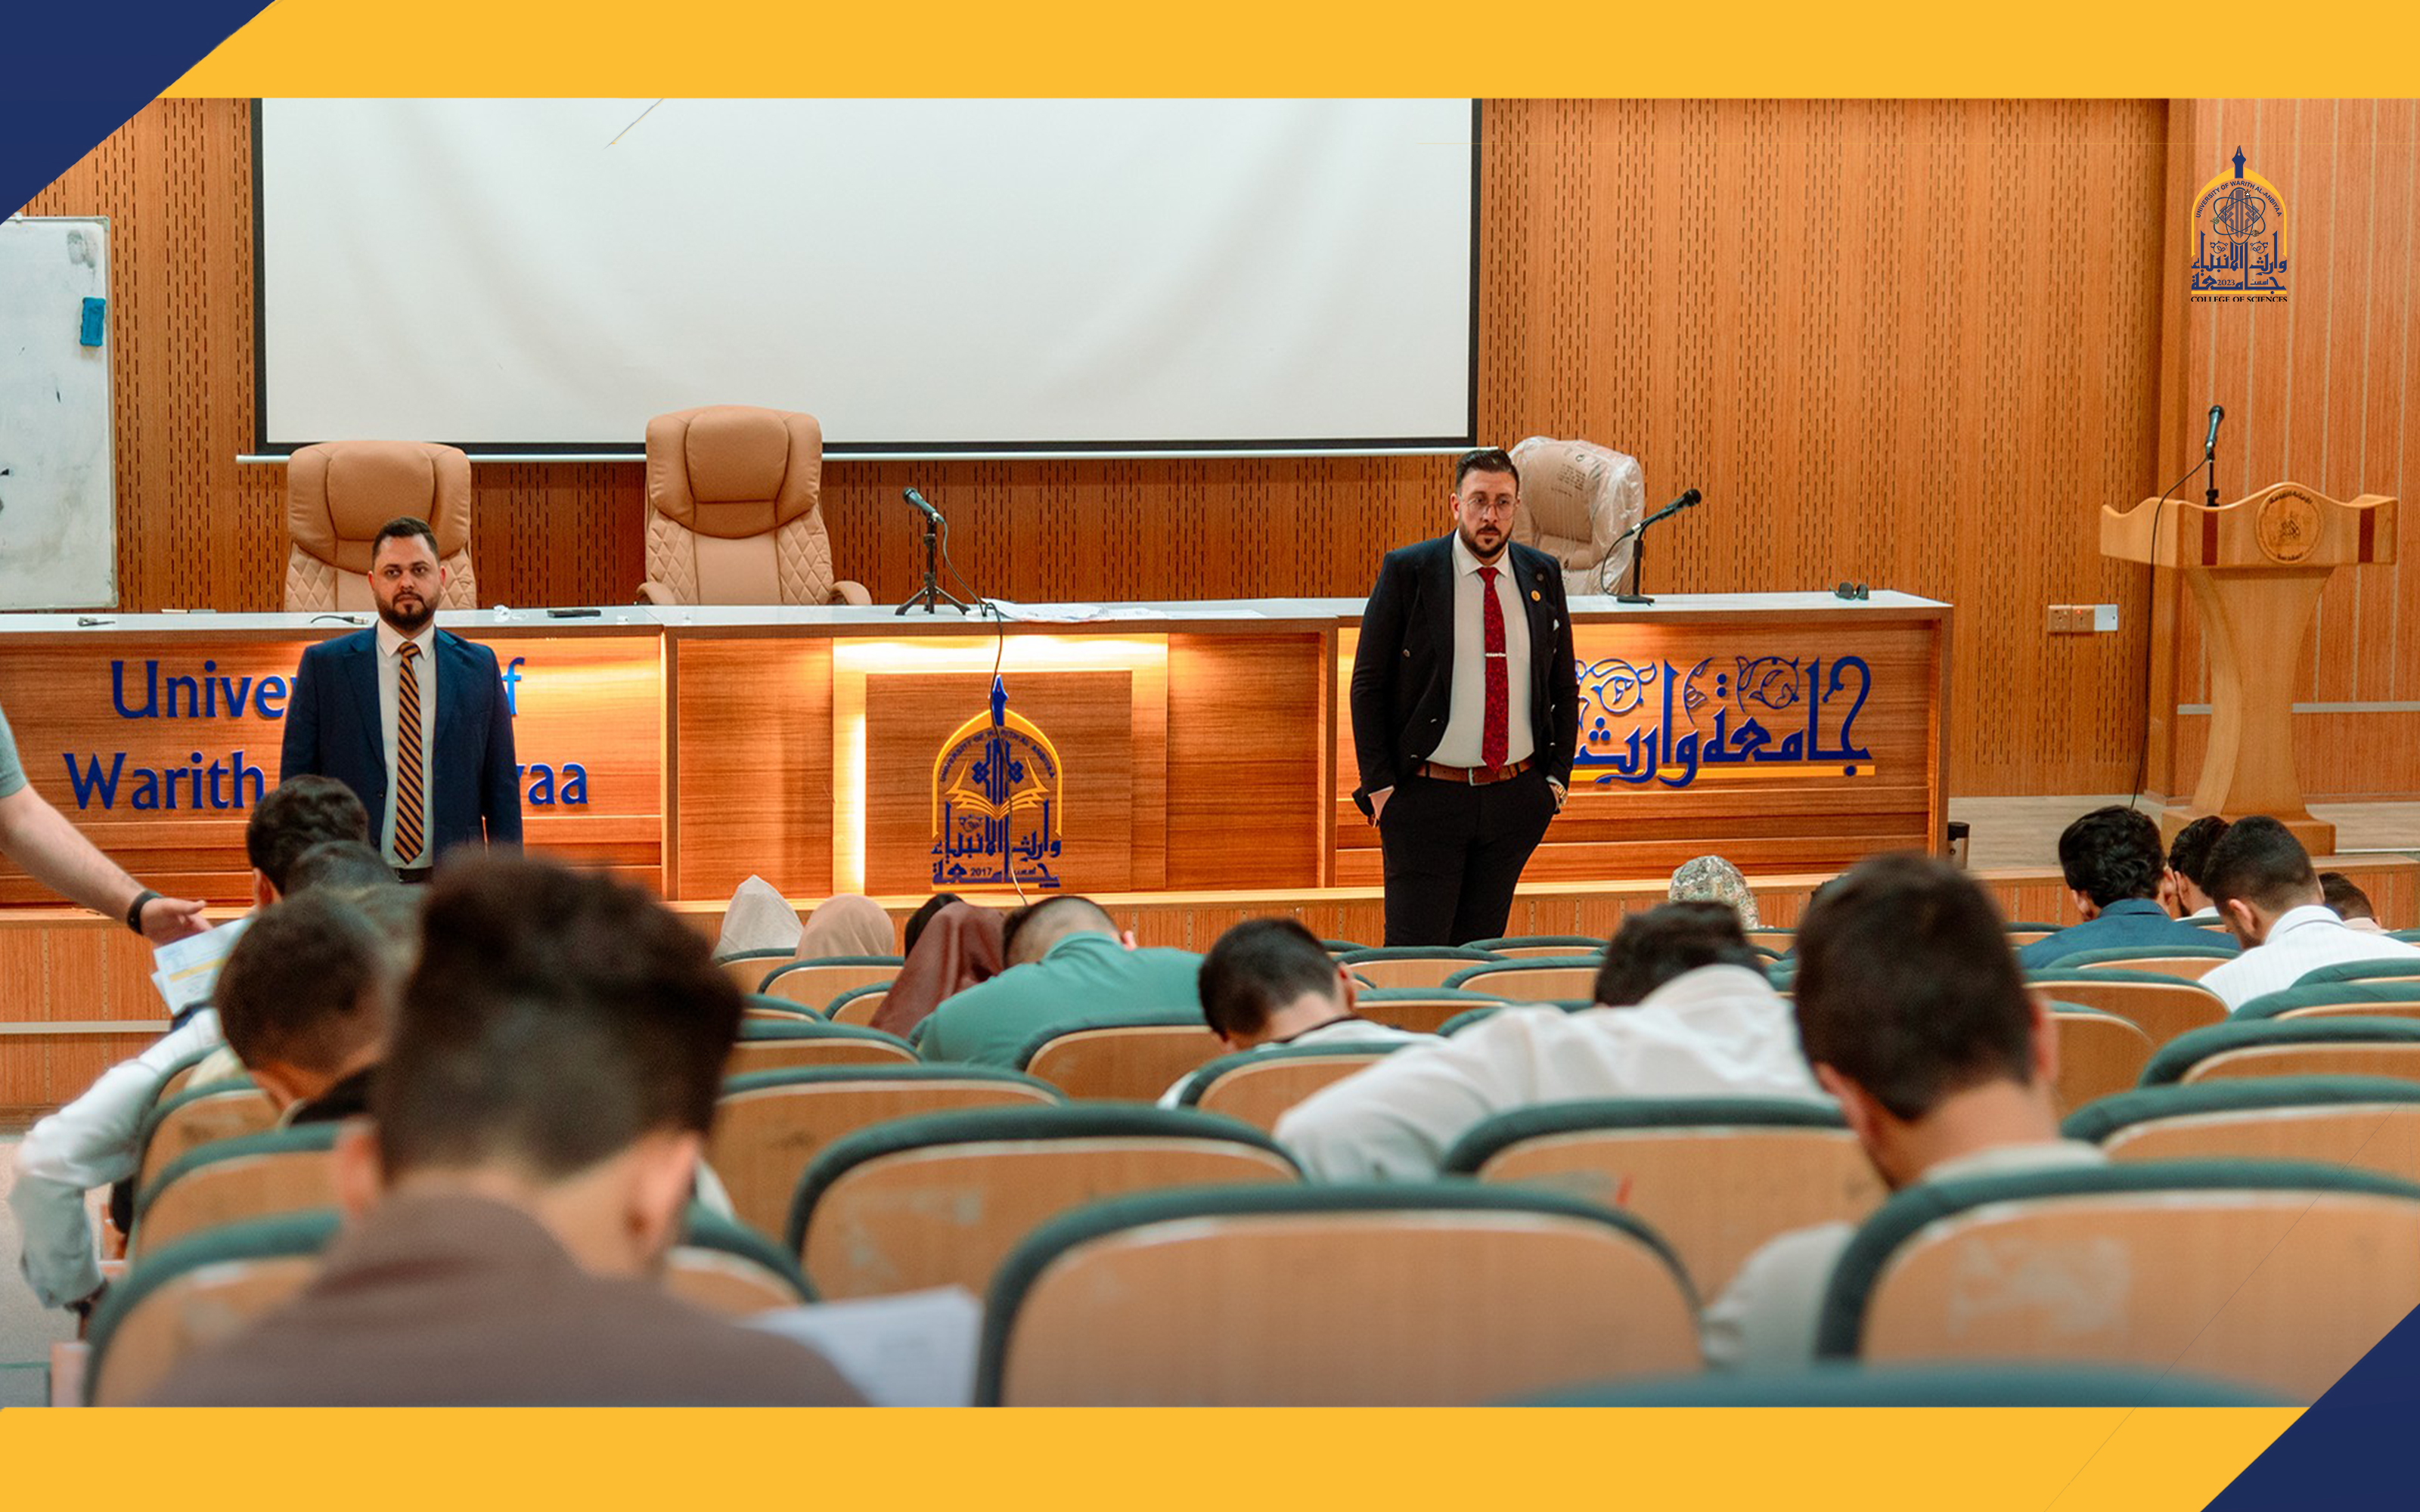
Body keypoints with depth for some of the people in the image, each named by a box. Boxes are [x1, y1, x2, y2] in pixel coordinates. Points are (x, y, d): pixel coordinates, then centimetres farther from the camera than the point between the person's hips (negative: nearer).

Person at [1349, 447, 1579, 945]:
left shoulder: (1542, 576, 7)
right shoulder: (1407, 571, -4)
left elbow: (1564, 687, 16)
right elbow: (1368, 685, -2)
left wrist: (1557, 776, 6)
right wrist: (1380, 786, -8)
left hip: (1515, 798, 4)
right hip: (1427, 797, -4)